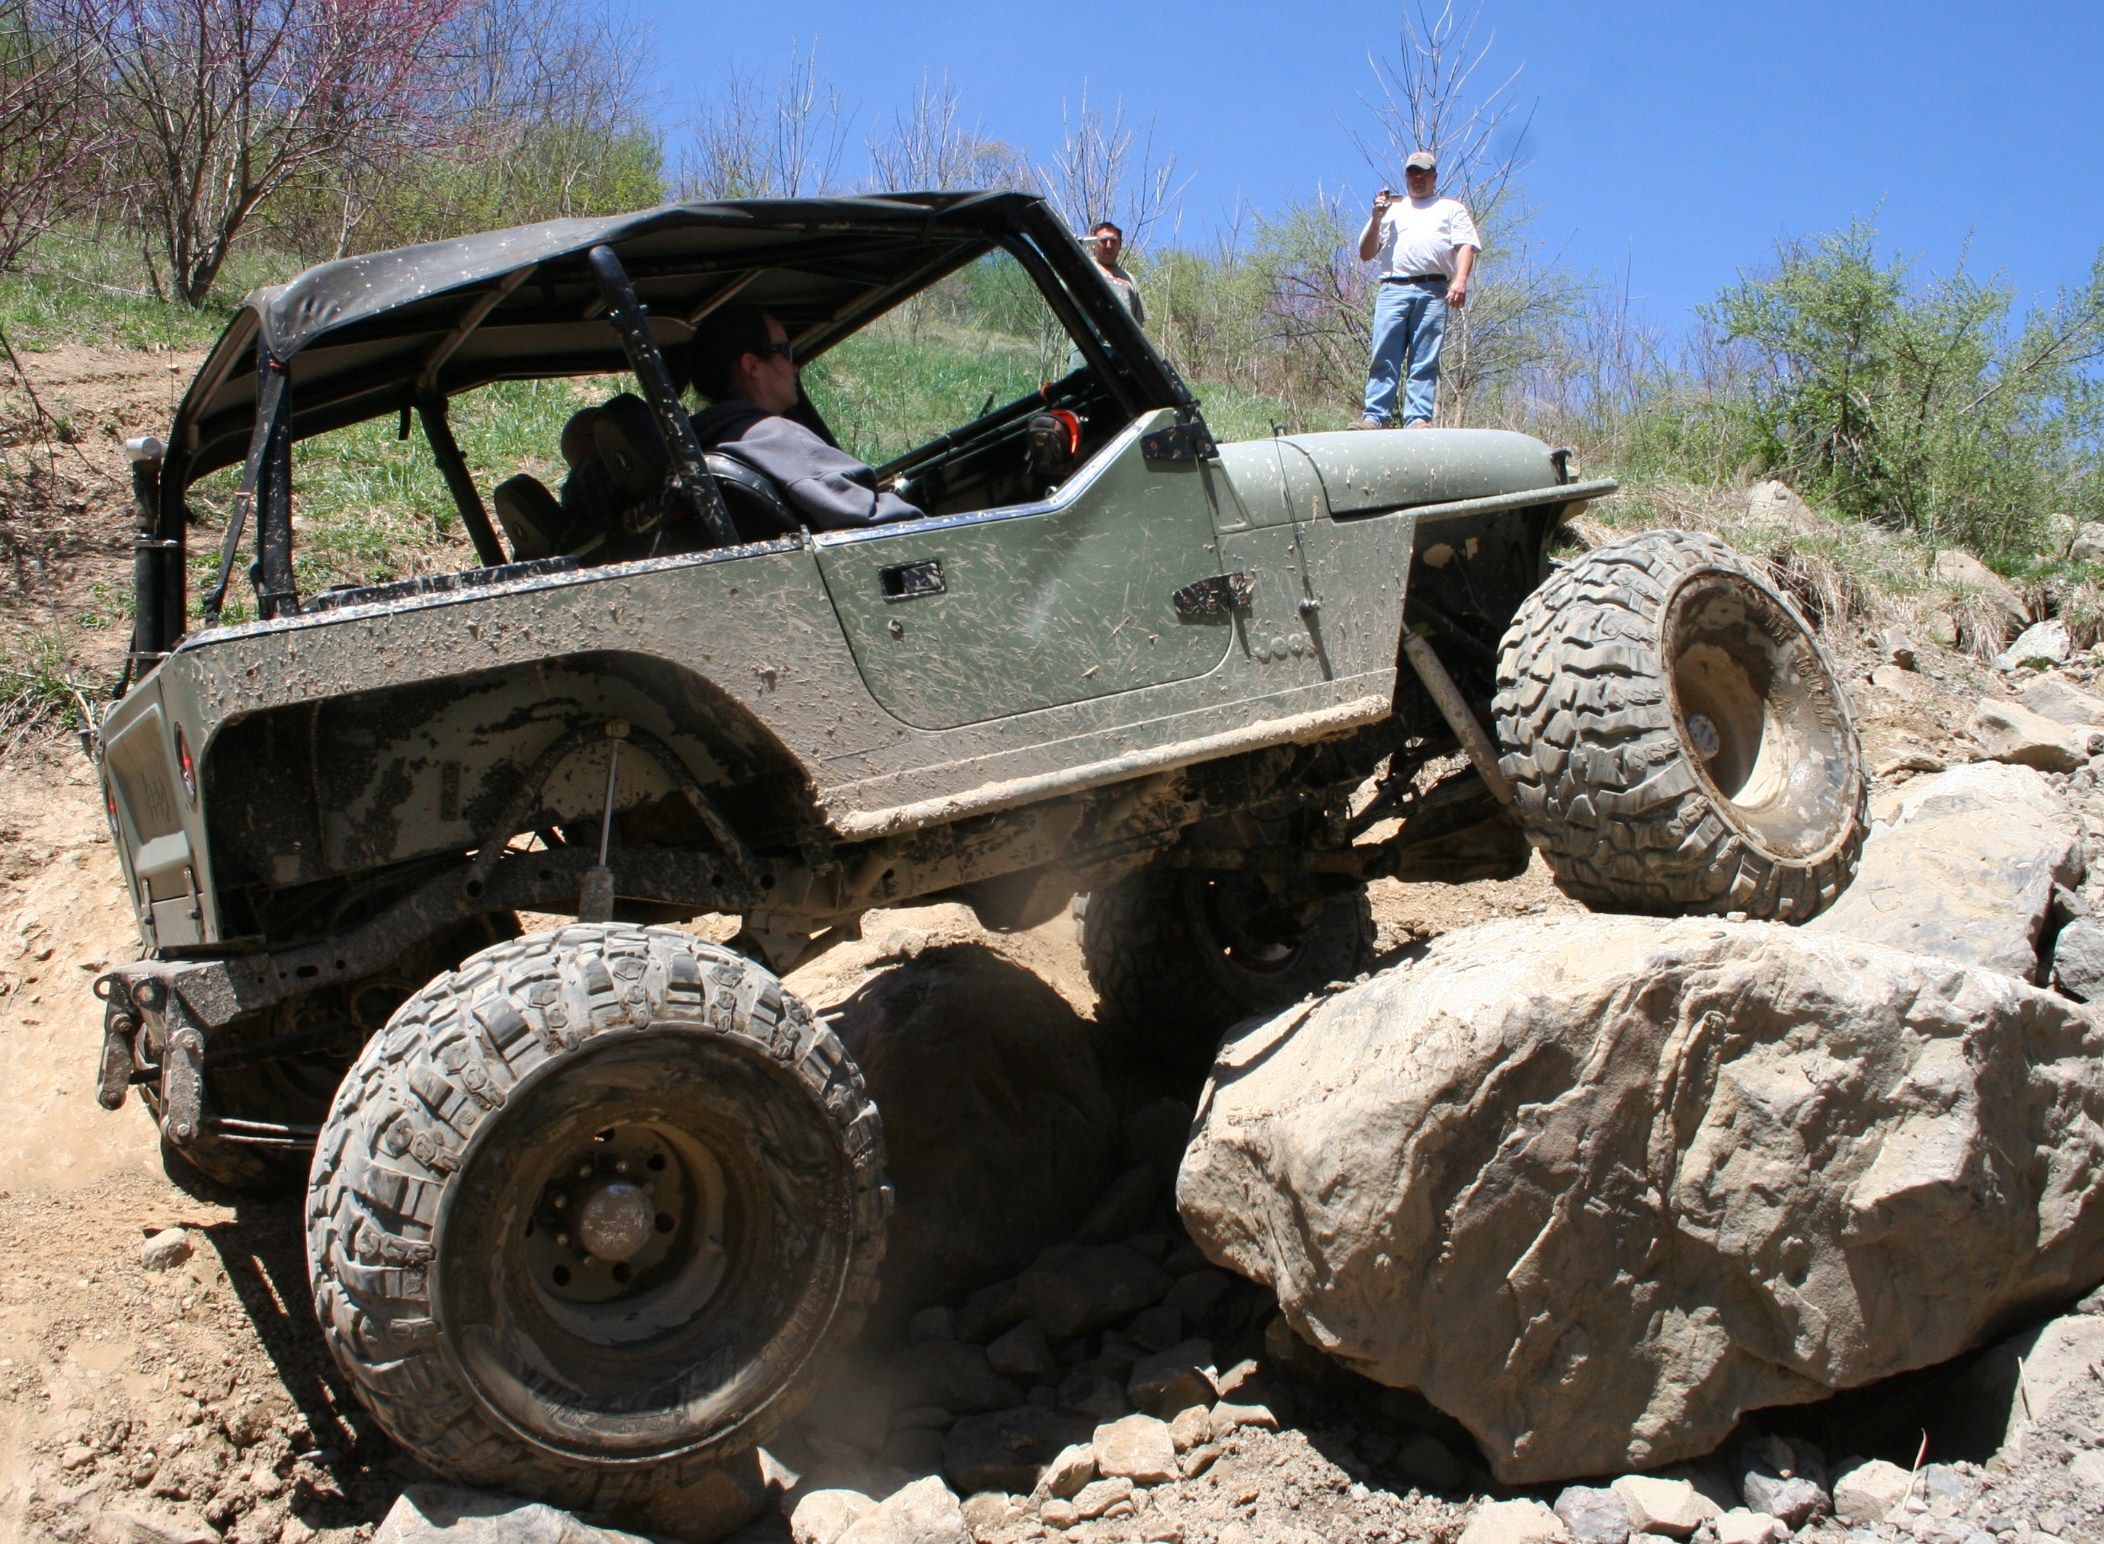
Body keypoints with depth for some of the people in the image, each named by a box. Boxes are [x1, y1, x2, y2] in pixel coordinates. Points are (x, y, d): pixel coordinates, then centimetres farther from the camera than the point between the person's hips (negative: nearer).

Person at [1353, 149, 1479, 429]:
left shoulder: (1451, 209, 24)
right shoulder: (1390, 209, 29)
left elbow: (1465, 246, 10)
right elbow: (1365, 254, 22)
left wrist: (1460, 280, -8)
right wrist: (1376, 219, 7)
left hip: (1433, 291, -1)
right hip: (1392, 288, 1)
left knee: (1425, 361, -9)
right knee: (1384, 358, -10)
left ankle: (1418, 419, -15)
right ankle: (1373, 418, -15)